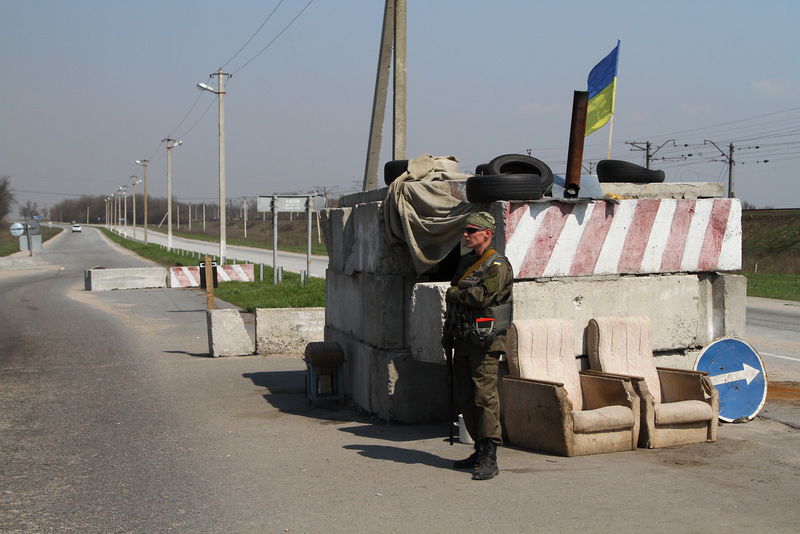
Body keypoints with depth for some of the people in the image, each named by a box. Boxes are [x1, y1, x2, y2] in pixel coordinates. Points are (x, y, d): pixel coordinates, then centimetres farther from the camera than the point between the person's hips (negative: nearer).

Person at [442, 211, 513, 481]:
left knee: (484, 397, -11)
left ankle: (489, 459, -10)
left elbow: (483, 295, -23)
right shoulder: (465, 262, 18)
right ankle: (480, 451, 20)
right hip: (463, 342, 9)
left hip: (485, 343, -9)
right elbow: (453, 303, 24)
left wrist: (454, 293, -7)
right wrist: (448, 335, 20)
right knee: (465, 399, 11)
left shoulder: (497, 266, -8)